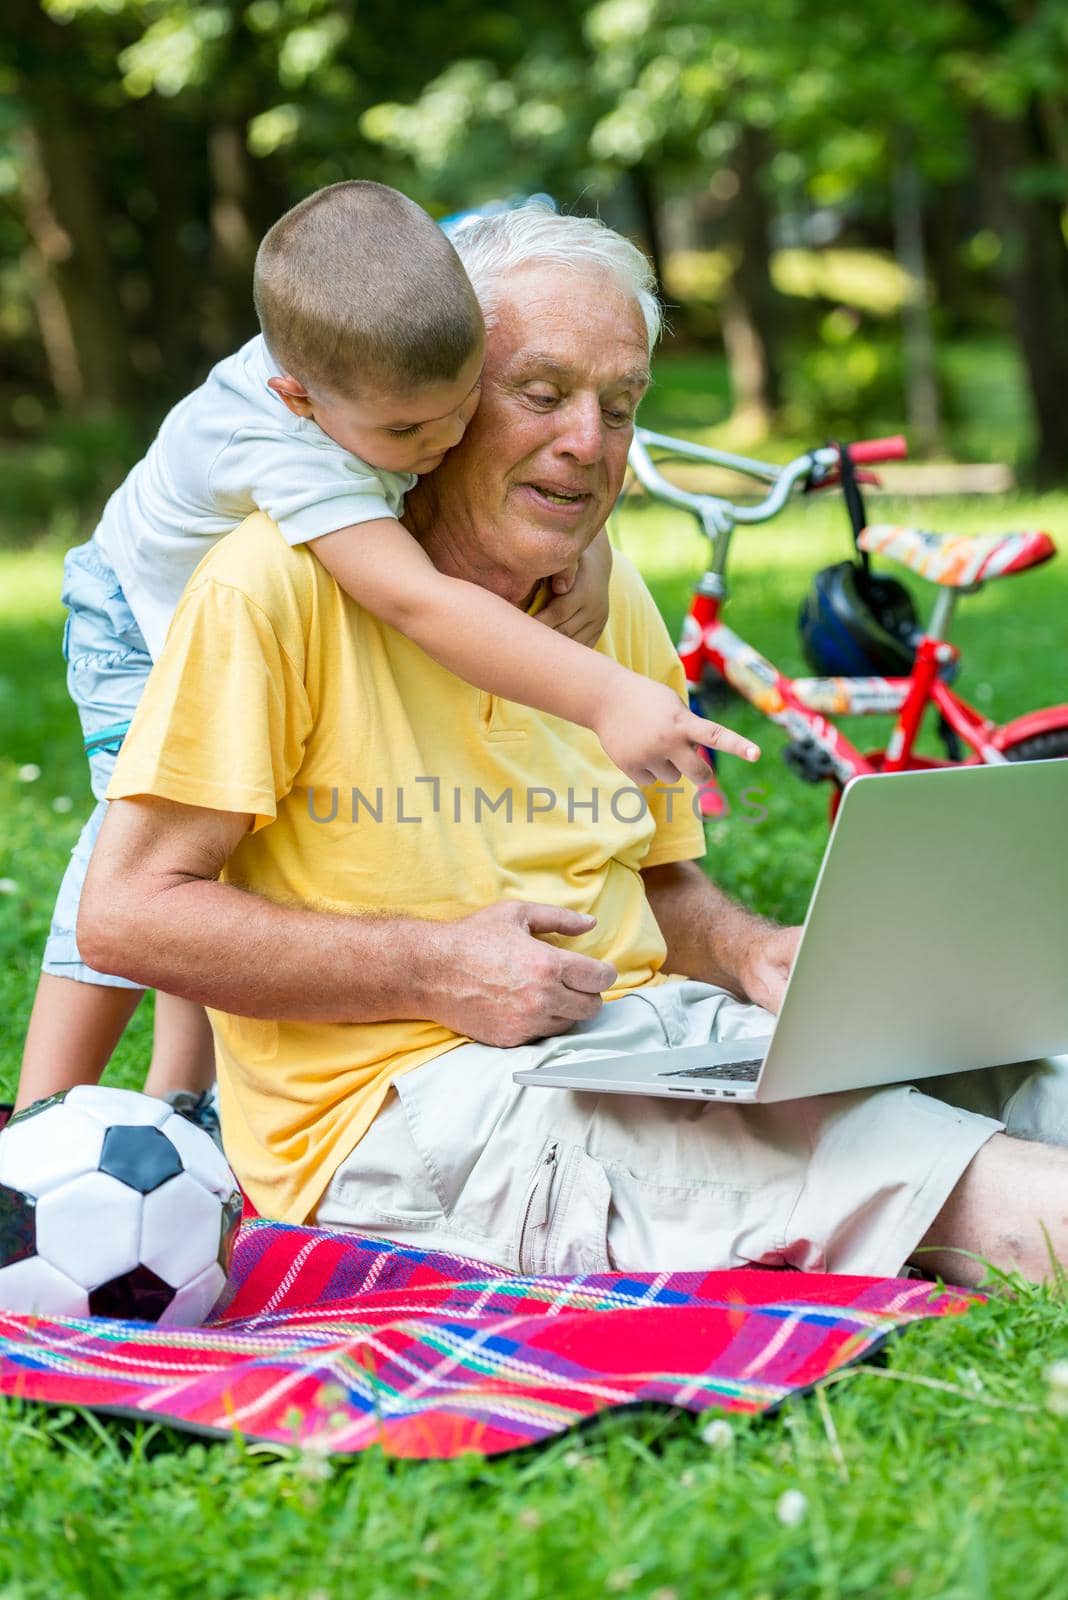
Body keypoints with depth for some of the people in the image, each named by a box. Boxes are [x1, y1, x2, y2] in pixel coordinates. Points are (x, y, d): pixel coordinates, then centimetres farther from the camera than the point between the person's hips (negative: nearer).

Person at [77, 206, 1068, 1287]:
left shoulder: (616, 605, 15)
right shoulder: (285, 580, -8)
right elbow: (126, 914, -11)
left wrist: (750, 950, 0)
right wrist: (435, 970, -17)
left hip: (655, 1038, 7)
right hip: (392, 1098, -7)